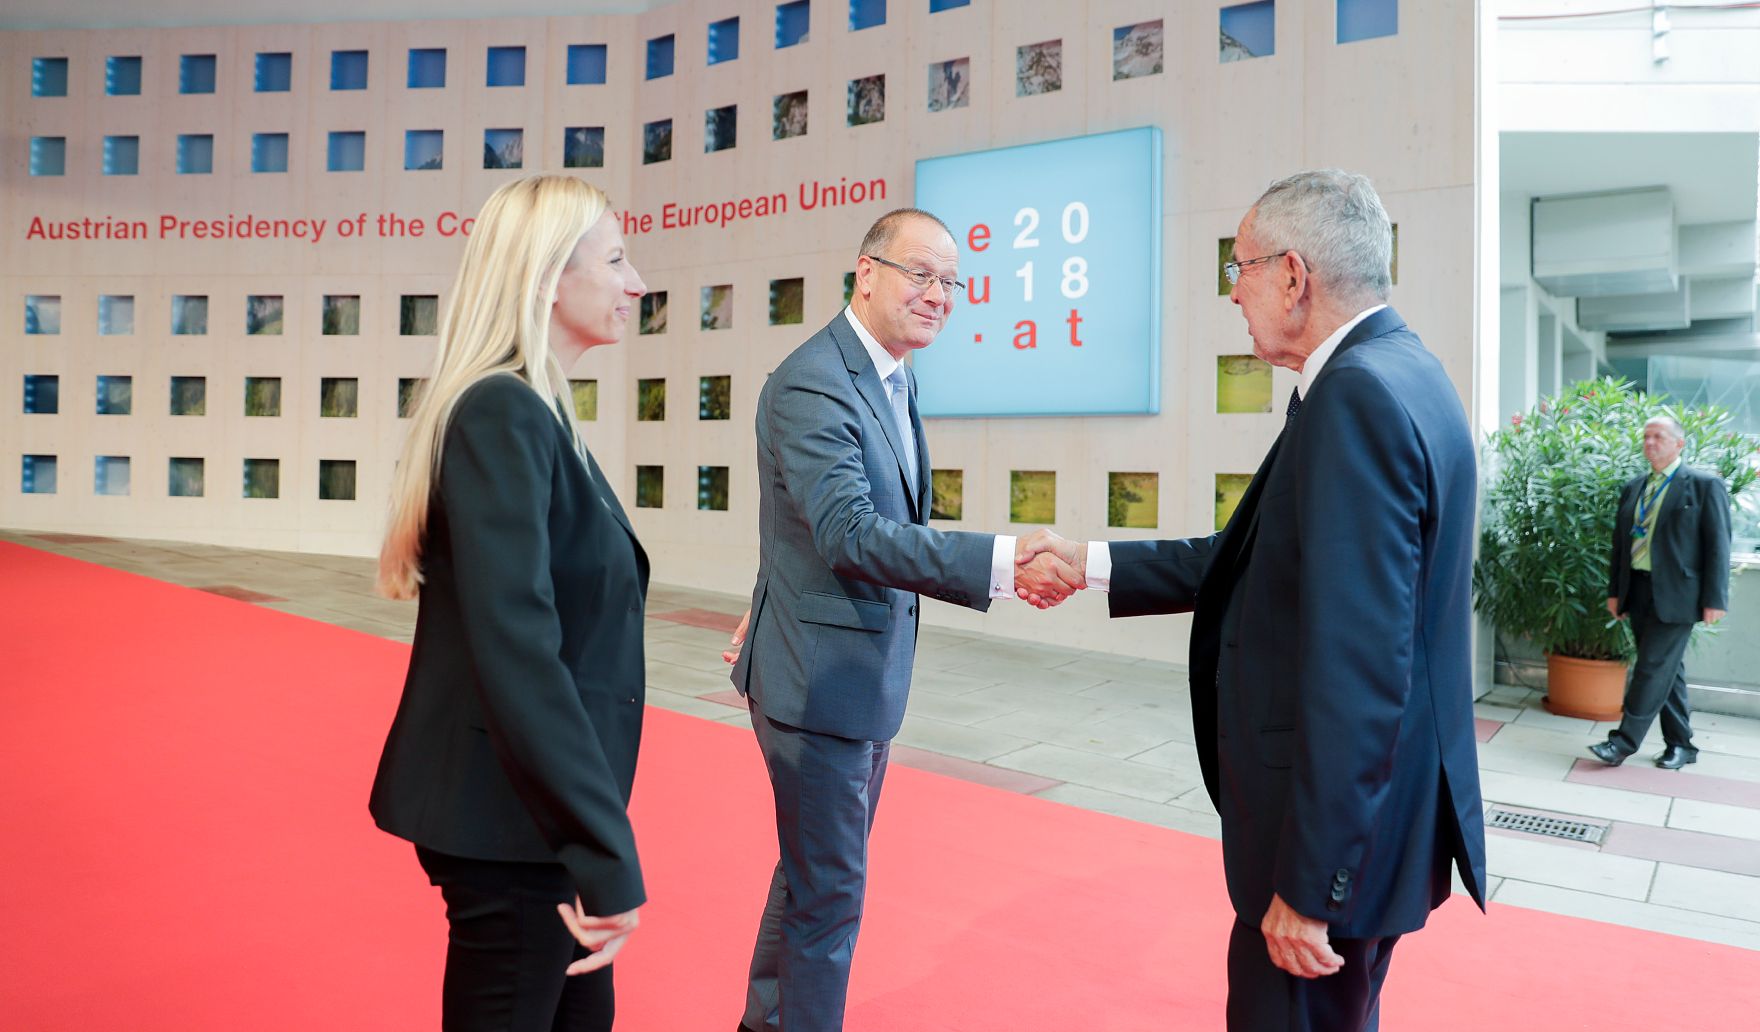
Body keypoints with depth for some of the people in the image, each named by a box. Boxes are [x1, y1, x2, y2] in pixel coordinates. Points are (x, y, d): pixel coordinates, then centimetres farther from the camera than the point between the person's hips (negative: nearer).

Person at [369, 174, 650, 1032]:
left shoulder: (529, 411, 9)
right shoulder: (502, 414, -20)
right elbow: (516, 652, -28)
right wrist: (607, 853, -26)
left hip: (533, 807, 9)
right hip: (511, 821, -9)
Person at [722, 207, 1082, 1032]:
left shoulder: (897, 381, 9)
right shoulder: (811, 384, -21)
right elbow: (850, 536, -33)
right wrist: (1003, 563, -40)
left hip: (867, 670, 10)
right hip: (818, 676, -10)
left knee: (816, 870, 23)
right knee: (828, 890, 2)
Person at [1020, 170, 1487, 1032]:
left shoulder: (1358, 395, -23)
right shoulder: (1392, 372, 9)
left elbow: (1357, 667, -27)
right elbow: (1266, 560, 12)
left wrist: (1310, 885, -22)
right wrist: (1095, 564, 13)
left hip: (1343, 832, -10)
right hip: (1376, 811, 10)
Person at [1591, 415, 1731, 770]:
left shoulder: (1705, 485, -3)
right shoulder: (1633, 488, 13)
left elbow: (1718, 545, -6)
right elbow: (1621, 541, 16)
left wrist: (1715, 599, -11)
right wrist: (1615, 591, 12)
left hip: (1676, 594, -6)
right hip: (1638, 591, 6)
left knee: (1654, 668, -6)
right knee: (1666, 669, 12)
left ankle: (1624, 741, -4)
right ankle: (1681, 744, 21)